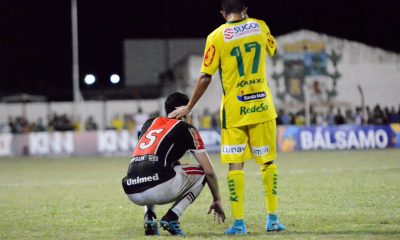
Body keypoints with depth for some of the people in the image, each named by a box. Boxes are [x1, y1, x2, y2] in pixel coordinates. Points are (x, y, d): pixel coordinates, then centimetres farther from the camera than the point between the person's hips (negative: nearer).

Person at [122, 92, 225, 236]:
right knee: (200, 173, 20)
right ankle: (171, 217, 3)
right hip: (157, 188, -5)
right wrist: (217, 200, 30)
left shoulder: (149, 123, 28)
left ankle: (149, 218, 17)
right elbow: (209, 171, 16)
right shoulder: (187, 129, 15)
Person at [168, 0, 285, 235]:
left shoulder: (216, 36, -6)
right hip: (262, 106, 2)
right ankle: (273, 218, 11)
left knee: (235, 165, 2)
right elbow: (272, 50, 23)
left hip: (234, 110, -2)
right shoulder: (260, 26, 2)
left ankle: (239, 222, -2)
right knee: (268, 161, 10)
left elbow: (206, 77, -6)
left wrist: (189, 107, 3)